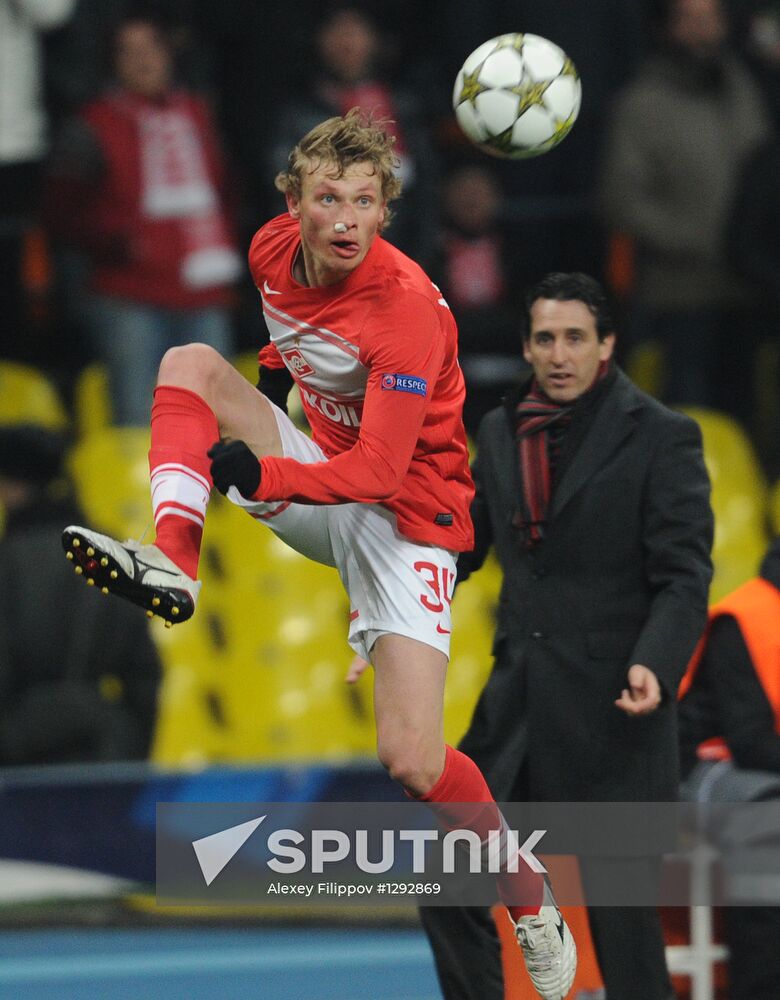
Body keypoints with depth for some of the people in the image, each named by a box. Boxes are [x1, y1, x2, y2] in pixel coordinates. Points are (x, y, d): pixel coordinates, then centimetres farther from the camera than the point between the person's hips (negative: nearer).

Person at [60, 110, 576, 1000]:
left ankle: (533, 906, 4)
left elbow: (379, 473, -30)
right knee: (189, 363, -13)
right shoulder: (275, 250, -7)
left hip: (405, 515, -7)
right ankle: (174, 562, -30)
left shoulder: (406, 308, -27)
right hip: (321, 481, 7)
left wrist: (259, 473, -39)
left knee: (410, 758, -18)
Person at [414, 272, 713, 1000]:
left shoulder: (662, 438, -7)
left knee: (619, 909, -2)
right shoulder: (501, 431, 9)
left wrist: (654, 664, -28)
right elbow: (460, 545, 18)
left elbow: (684, 577, -12)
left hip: (610, 709, -6)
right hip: (518, 706, 6)